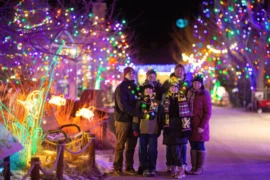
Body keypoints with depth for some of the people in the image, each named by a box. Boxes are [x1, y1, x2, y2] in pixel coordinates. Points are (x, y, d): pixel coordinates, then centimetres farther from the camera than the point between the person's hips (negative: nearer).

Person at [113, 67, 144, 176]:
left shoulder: (134, 87, 14)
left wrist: (139, 114, -1)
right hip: (123, 120, -6)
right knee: (120, 145, 0)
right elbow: (123, 106, -19)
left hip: (133, 120, 6)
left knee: (131, 145, 8)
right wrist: (139, 114, -24)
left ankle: (129, 167, 15)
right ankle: (118, 168, 6)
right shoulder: (121, 88, -8)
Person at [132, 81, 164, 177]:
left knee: (153, 150, 0)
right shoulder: (140, 102, 4)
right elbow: (136, 116, 3)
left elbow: (160, 117, 10)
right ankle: (144, 168, 9)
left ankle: (152, 168, 9)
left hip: (153, 131, 0)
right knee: (143, 150, 2)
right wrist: (135, 128, -2)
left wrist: (159, 129, 8)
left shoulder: (157, 102, 6)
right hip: (142, 130, 0)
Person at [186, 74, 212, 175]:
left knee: (200, 146, 2)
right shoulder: (190, 93, 7)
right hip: (190, 124, 5)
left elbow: (208, 112, -11)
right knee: (193, 146, 9)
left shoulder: (204, 94, -9)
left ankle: (200, 168, 9)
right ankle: (194, 167, 16)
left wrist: (202, 126, -16)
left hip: (200, 125, -5)